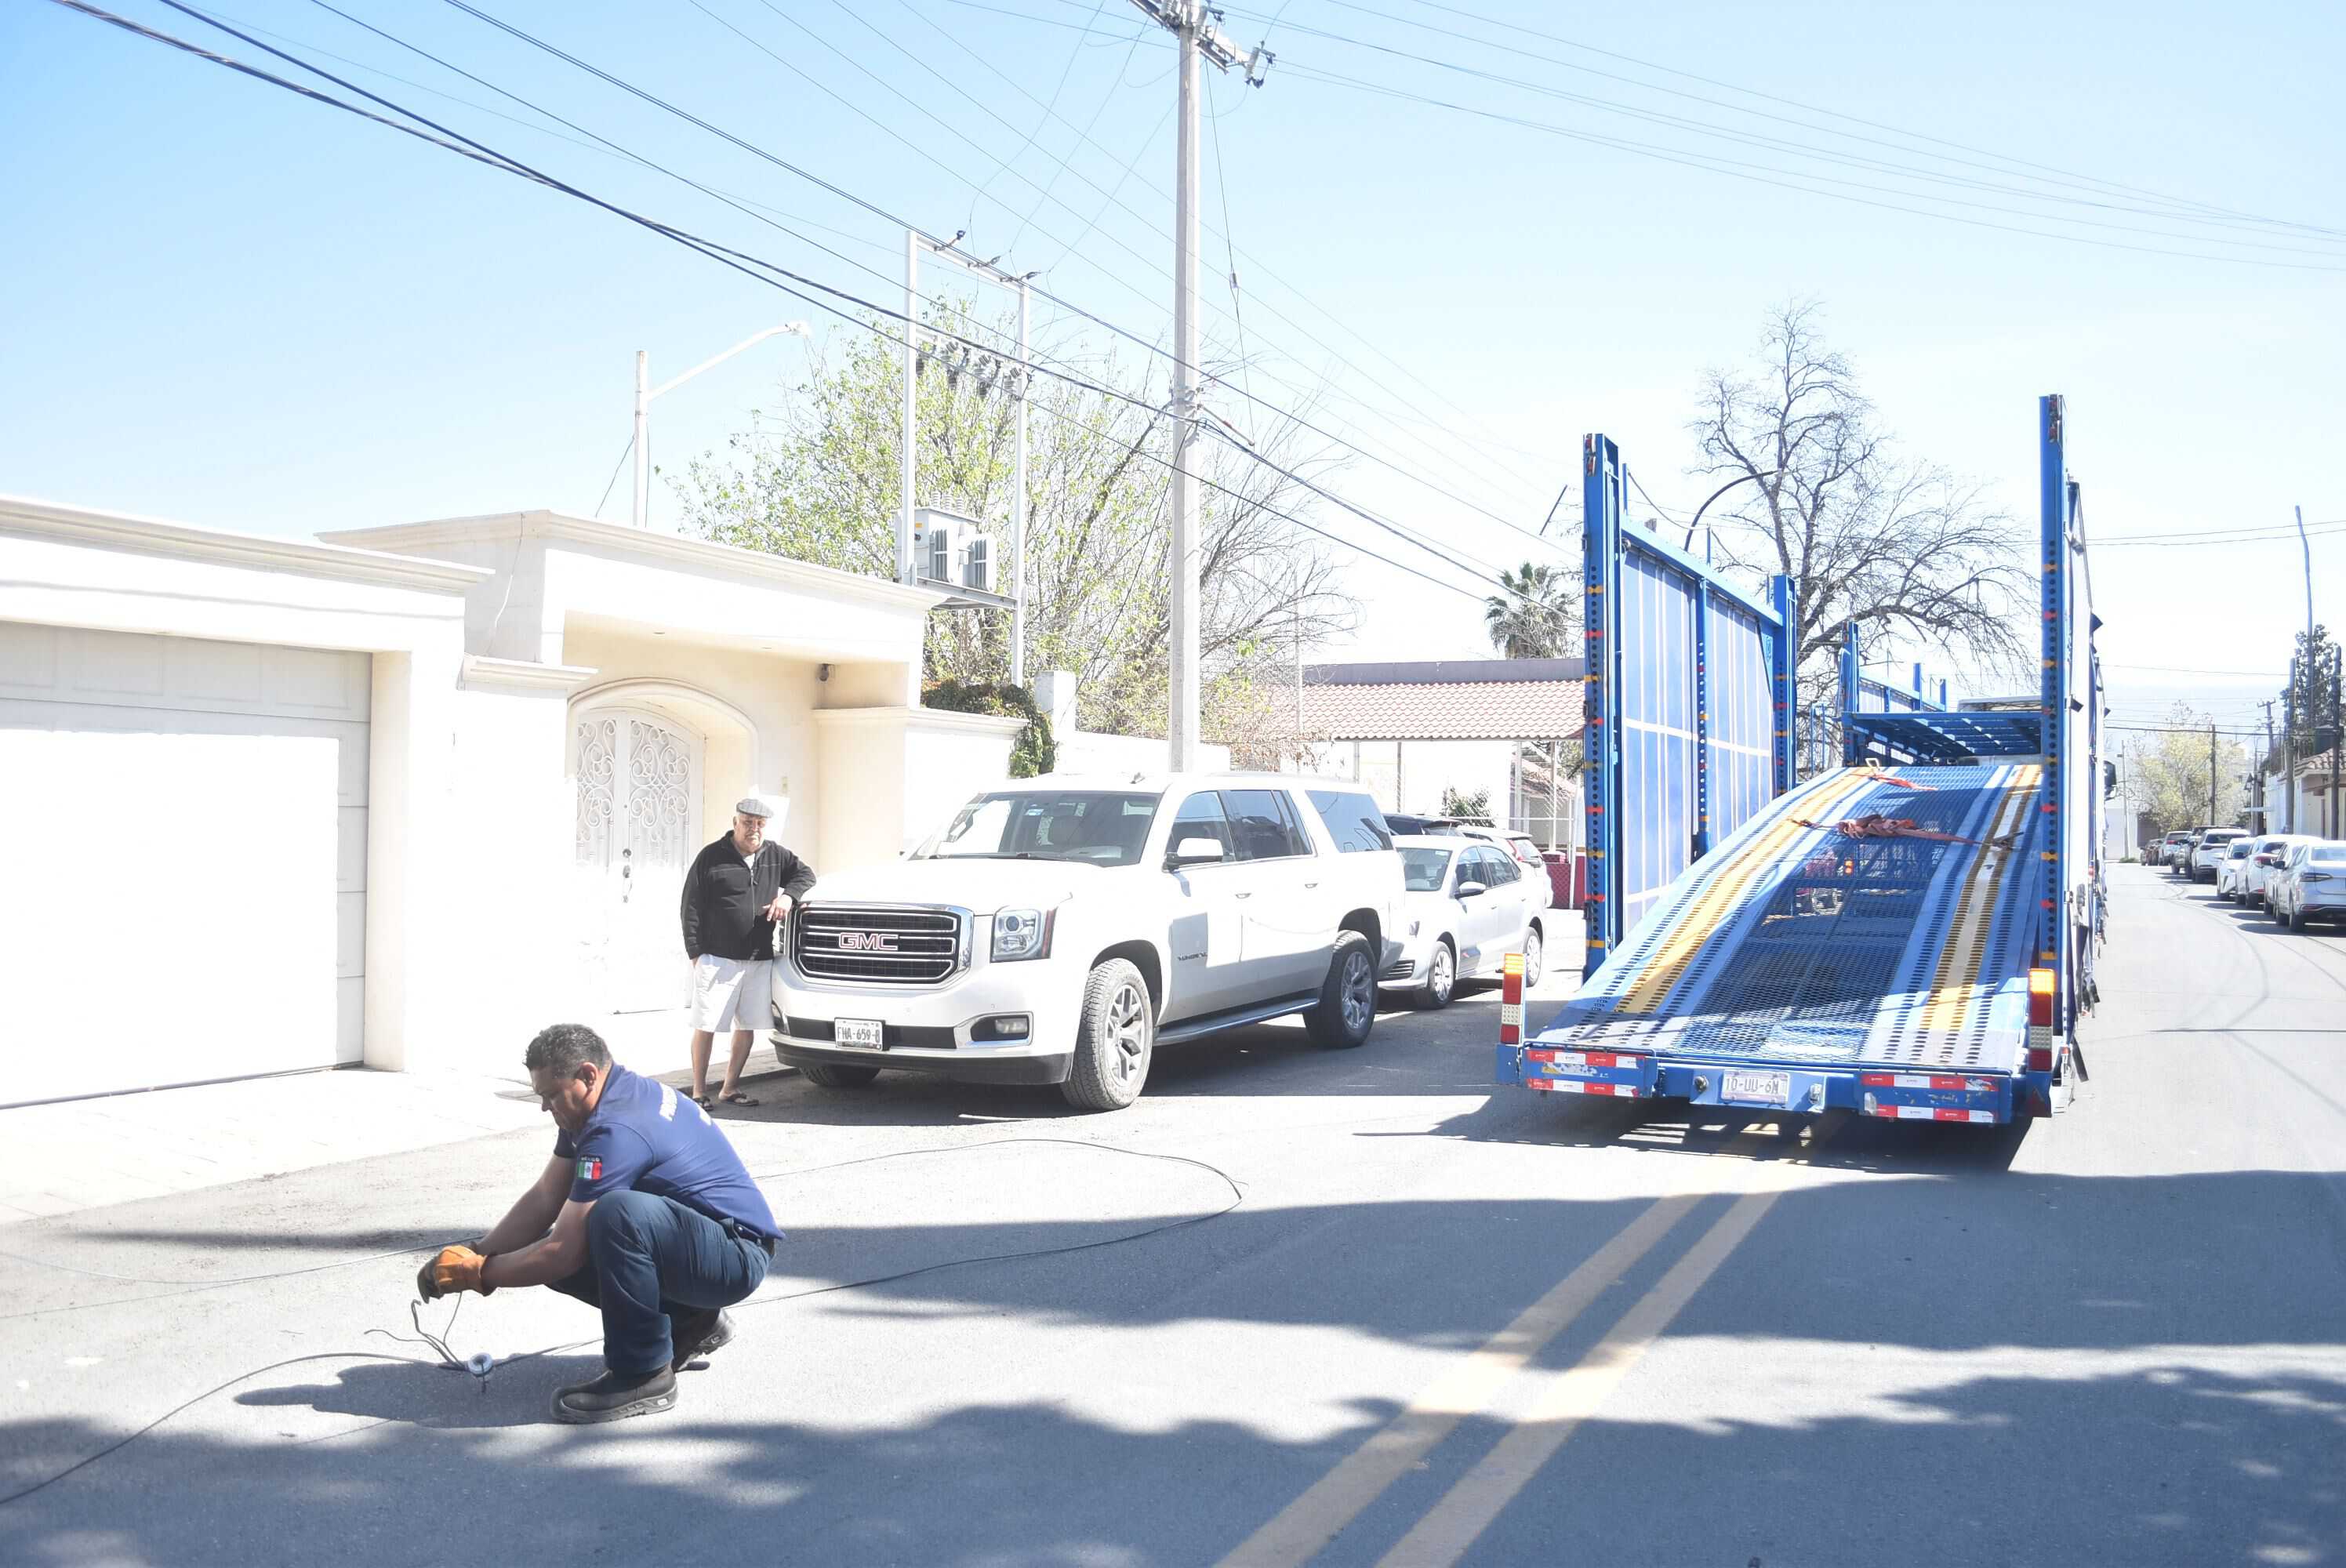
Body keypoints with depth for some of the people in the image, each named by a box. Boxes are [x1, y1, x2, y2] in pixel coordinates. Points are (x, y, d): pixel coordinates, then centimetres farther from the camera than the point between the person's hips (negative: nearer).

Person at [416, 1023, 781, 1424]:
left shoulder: (618, 1131, -25)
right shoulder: (597, 1103, 6)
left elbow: (565, 1253, -22)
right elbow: (544, 1198, 11)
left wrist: (479, 1273, -8)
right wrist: (476, 1253, 1)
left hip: (737, 1256, -10)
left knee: (618, 1213, -35)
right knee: (551, 1256, 3)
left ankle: (643, 1376, -18)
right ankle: (691, 1323, 14)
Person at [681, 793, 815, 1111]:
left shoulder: (775, 855, 10)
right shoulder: (711, 857, -3)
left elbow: (805, 874, 20)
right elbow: (692, 907, -2)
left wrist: (787, 895, -2)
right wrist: (695, 951, -8)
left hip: (759, 960, 5)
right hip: (717, 959, -5)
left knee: (747, 1026, 9)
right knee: (706, 1025, -4)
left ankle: (731, 1088, 21)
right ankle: (699, 1091, 6)